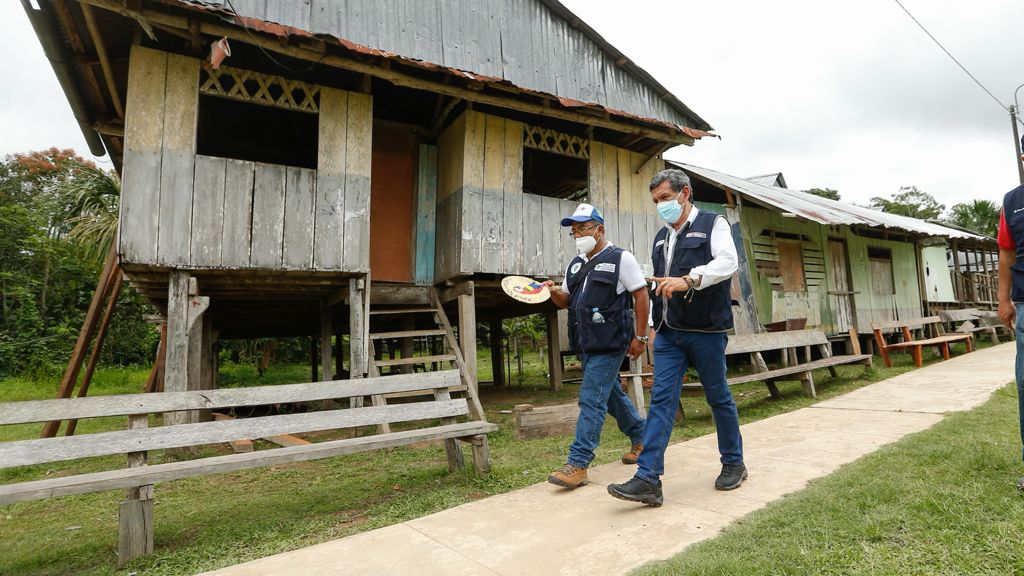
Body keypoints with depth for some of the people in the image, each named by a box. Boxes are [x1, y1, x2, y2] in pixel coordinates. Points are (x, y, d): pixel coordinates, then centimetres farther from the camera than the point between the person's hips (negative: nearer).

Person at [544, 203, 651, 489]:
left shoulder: (621, 259, -5)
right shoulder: (575, 264, 15)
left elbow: (641, 297, -7)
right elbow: (565, 301, 18)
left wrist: (639, 337, -10)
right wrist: (554, 292, -4)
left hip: (609, 344, -8)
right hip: (586, 344, 8)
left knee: (591, 400, -11)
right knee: (611, 394, 19)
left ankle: (578, 463, -7)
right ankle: (641, 437, 39)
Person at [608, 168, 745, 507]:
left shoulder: (713, 224, -1)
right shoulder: (662, 237, 18)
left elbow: (727, 262, -19)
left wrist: (688, 280, -35)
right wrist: (651, 325, 18)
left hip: (706, 330, -5)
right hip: (669, 332, 5)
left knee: (719, 398, 9)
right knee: (661, 400, -3)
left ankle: (734, 464, 31)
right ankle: (648, 479, -4)